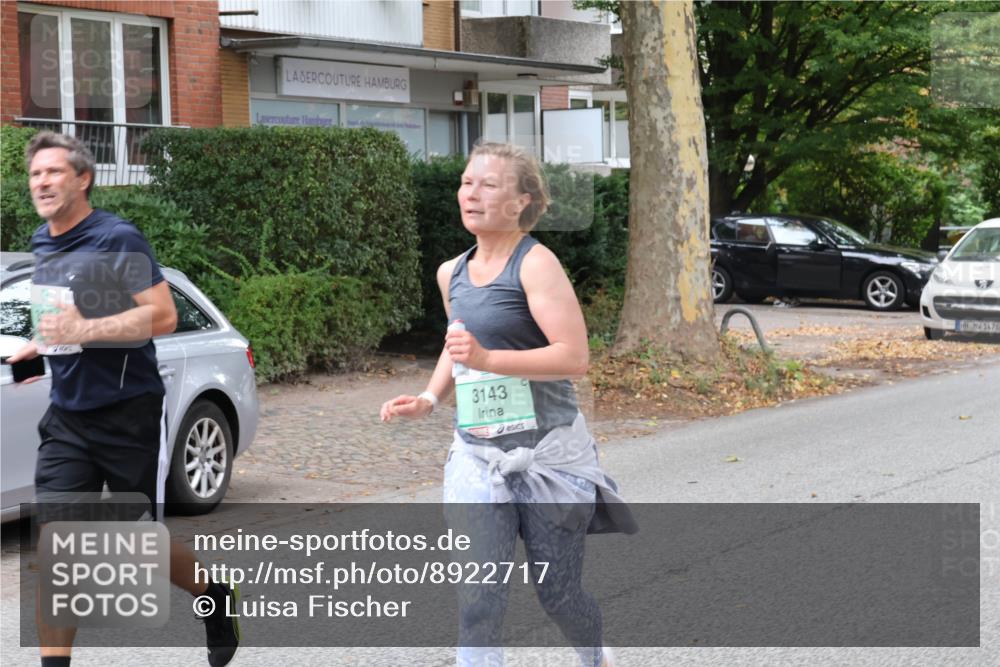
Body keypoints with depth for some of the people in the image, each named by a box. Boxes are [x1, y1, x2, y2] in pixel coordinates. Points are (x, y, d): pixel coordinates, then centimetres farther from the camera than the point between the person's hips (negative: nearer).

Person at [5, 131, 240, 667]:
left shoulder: (117, 239, -13)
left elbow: (162, 316, -20)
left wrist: (83, 332, -27)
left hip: (130, 417, -6)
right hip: (67, 418, 6)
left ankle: (217, 597, 34)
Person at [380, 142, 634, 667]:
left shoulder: (535, 264, -12)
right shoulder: (452, 274, 9)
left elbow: (575, 357, -20)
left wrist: (488, 359, -28)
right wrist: (430, 398, 9)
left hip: (545, 450, -5)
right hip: (476, 452, 5)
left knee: (557, 591, 9)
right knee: (477, 597, -7)